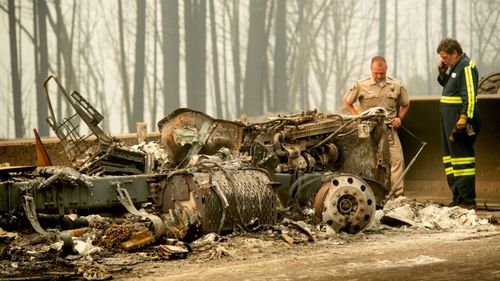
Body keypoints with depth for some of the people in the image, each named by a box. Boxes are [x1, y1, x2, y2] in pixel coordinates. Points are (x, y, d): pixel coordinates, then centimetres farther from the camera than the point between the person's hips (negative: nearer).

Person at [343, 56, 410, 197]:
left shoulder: (397, 85, 6)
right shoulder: (361, 85, 0)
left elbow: (405, 104, 22)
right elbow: (347, 102, 11)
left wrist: (399, 118, 5)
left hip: (389, 129, 1)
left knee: (397, 159, -9)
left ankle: (397, 194, -9)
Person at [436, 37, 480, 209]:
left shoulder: (466, 67, -14)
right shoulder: (454, 66, 16)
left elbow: (470, 96, -21)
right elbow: (448, 86, 30)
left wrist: (464, 118, -26)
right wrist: (443, 73, 12)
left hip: (459, 121, -10)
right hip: (449, 121, 11)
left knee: (461, 158, -11)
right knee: (450, 158, 13)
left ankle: (468, 200, -11)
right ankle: (458, 198, 19)